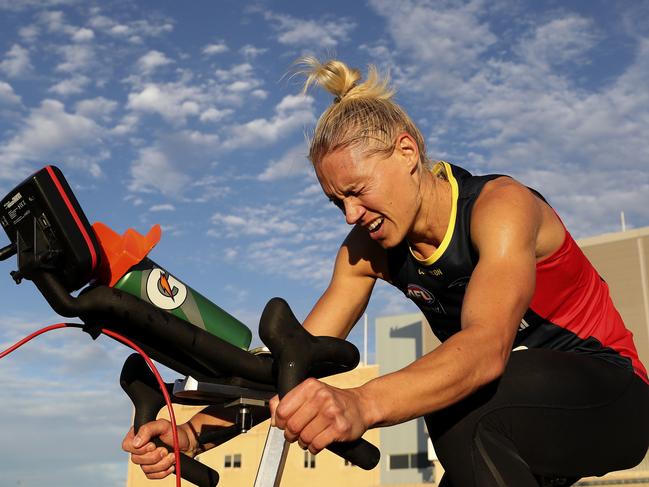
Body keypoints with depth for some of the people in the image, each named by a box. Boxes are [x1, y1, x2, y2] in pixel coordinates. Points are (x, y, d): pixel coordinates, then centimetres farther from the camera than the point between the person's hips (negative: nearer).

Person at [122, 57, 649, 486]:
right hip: (504, 416, 6)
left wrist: (361, 404, -61)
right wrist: (195, 430, -28)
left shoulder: (499, 206, -25)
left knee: (465, 405, -35)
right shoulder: (369, 250, -6)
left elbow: (486, 345, -43)